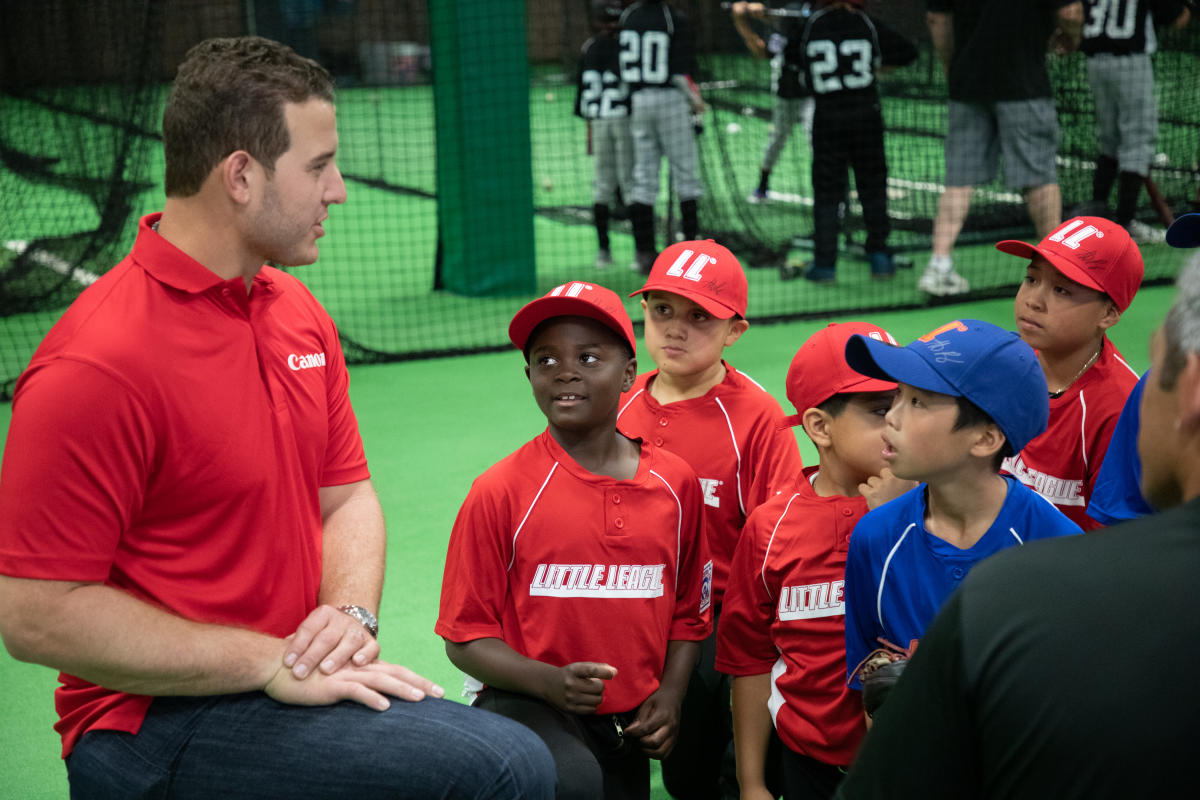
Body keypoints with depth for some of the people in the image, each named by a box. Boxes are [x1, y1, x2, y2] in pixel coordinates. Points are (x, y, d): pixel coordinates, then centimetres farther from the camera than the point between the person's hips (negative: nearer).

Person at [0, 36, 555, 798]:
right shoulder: (97, 363, -19)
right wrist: (269, 664, -18)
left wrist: (352, 613, -7)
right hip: (163, 722, -8)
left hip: (297, 676, 8)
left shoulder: (298, 312, 8)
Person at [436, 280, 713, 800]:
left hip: (626, 719, 5)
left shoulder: (675, 484, 1)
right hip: (527, 705, -4)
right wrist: (551, 682, -23)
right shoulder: (500, 492, -10)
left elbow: (688, 613, 13)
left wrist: (669, 694, -3)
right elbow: (465, 639, -9)